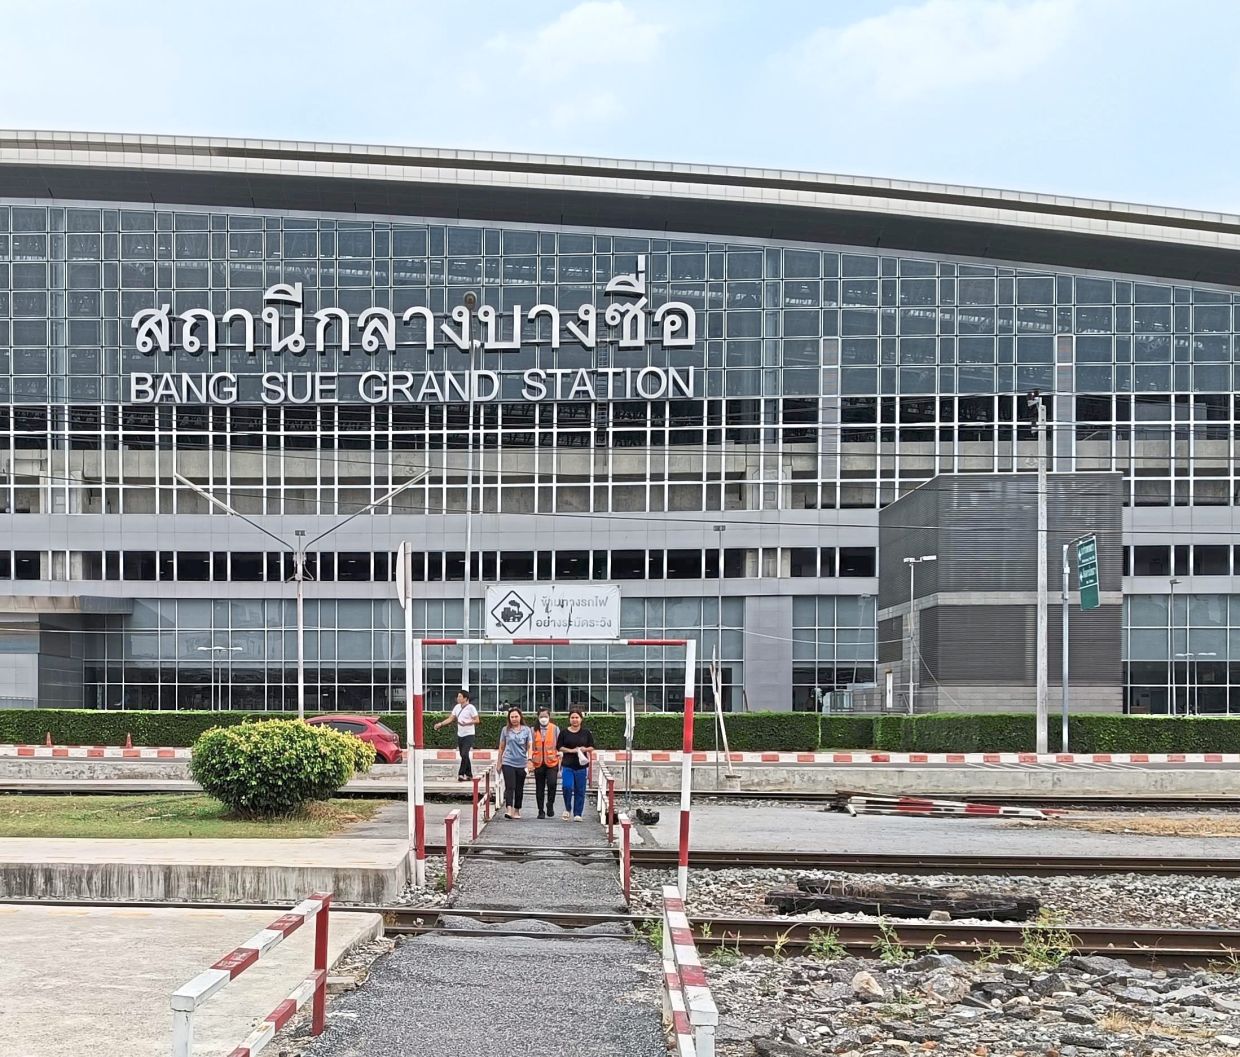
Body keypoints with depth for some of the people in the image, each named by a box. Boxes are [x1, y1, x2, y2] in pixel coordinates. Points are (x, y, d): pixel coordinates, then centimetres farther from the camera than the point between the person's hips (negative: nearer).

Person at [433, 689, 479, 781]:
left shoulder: (470, 708, -11)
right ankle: (469, 775, 16)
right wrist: (440, 724, 0)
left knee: (464, 754, -16)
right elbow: (450, 718, 11)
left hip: (468, 735, -7)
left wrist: (466, 723, -24)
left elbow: (477, 720, -11)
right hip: (460, 735, 7)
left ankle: (461, 774, -14)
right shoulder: (457, 707, 9)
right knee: (463, 756, 9)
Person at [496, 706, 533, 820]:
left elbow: (529, 747, 0)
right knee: (510, 787, -14)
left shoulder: (526, 730, 4)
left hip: (521, 763, 1)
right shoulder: (506, 730, 4)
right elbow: (501, 747, 12)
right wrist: (499, 762, 13)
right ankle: (508, 810, -24)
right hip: (508, 763, -1)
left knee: (519, 788, 9)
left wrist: (529, 760, -14)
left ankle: (517, 810, 21)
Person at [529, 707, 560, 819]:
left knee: (552, 784, -20)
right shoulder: (534, 730, 5)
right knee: (539, 788, 7)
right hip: (538, 763, 2)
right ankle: (541, 811, 18)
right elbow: (531, 747, 10)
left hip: (552, 762, -2)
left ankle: (550, 804, 3)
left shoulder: (555, 729, 3)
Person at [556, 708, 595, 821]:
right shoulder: (564, 733, 4)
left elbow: (592, 747, 9)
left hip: (581, 765, 1)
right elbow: (559, 747, 1)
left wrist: (585, 749, -12)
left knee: (580, 790, 2)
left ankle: (577, 814, 10)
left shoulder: (586, 733, 6)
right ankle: (568, 809, 11)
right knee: (567, 787, -14)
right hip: (568, 765, -1)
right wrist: (571, 750, -12)